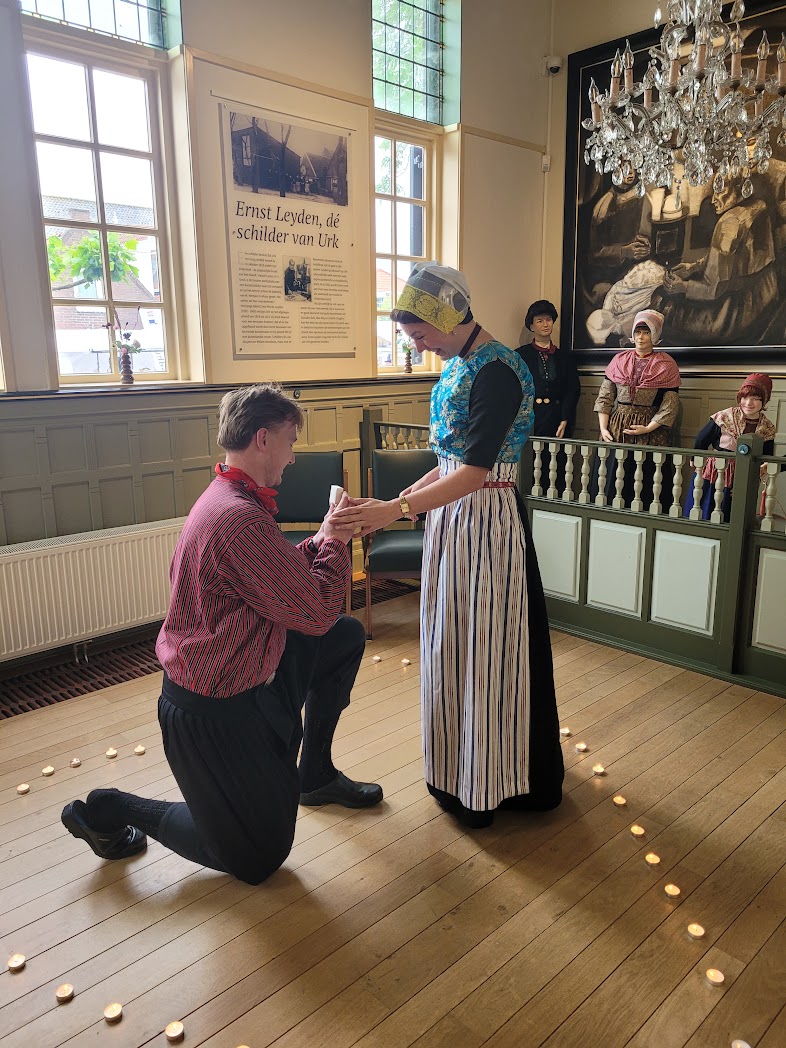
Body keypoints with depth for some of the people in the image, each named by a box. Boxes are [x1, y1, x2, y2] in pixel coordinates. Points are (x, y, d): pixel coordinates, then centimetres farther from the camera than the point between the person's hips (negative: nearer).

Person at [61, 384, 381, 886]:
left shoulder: (228, 500, 5)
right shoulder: (242, 518, -30)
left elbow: (287, 577, 10)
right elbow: (316, 613, -23)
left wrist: (323, 539, -1)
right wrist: (334, 543, -10)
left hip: (245, 675, 10)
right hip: (214, 711, -10)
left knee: (349, 635, 14)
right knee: (258, 858, 6)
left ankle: (315, 774, 26)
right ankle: (109, 809, 17)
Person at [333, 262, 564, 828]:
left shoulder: (495, 371, -18)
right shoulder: (457, 365, 10)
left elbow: (475, 471, -24)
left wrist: (397, 509, -27)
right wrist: (403, 498, 8)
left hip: (486, 521, -9)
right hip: (452, 516, 9)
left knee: (486, 648, 4)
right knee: (454, 642, 18)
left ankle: (489, 783, 24)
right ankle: (460, 768, 37)